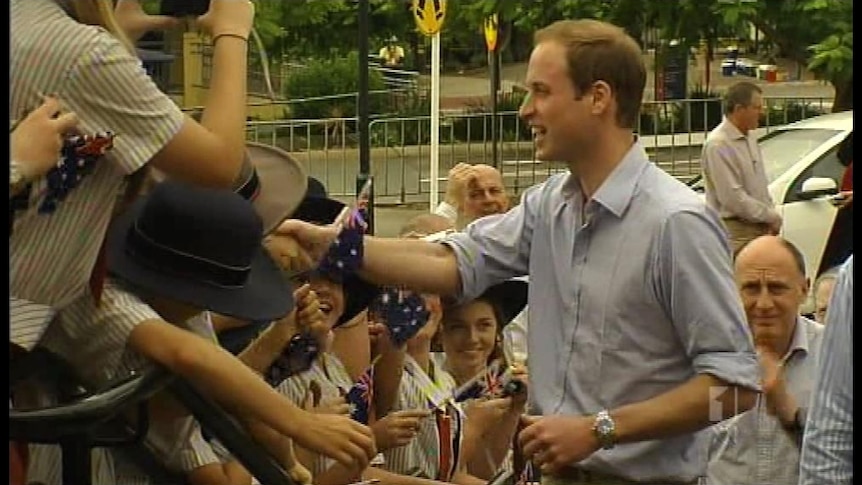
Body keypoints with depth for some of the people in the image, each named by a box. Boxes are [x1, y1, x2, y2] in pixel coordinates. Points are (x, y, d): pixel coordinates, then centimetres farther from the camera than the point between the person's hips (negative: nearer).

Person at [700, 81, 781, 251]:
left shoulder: (749, 138, 13)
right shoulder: (718, 145, -18)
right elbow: (733, 197, -22)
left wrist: (771, 215, 6)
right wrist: (772, 217, -13)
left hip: (759, 227, 9)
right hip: (736, 232, -9)